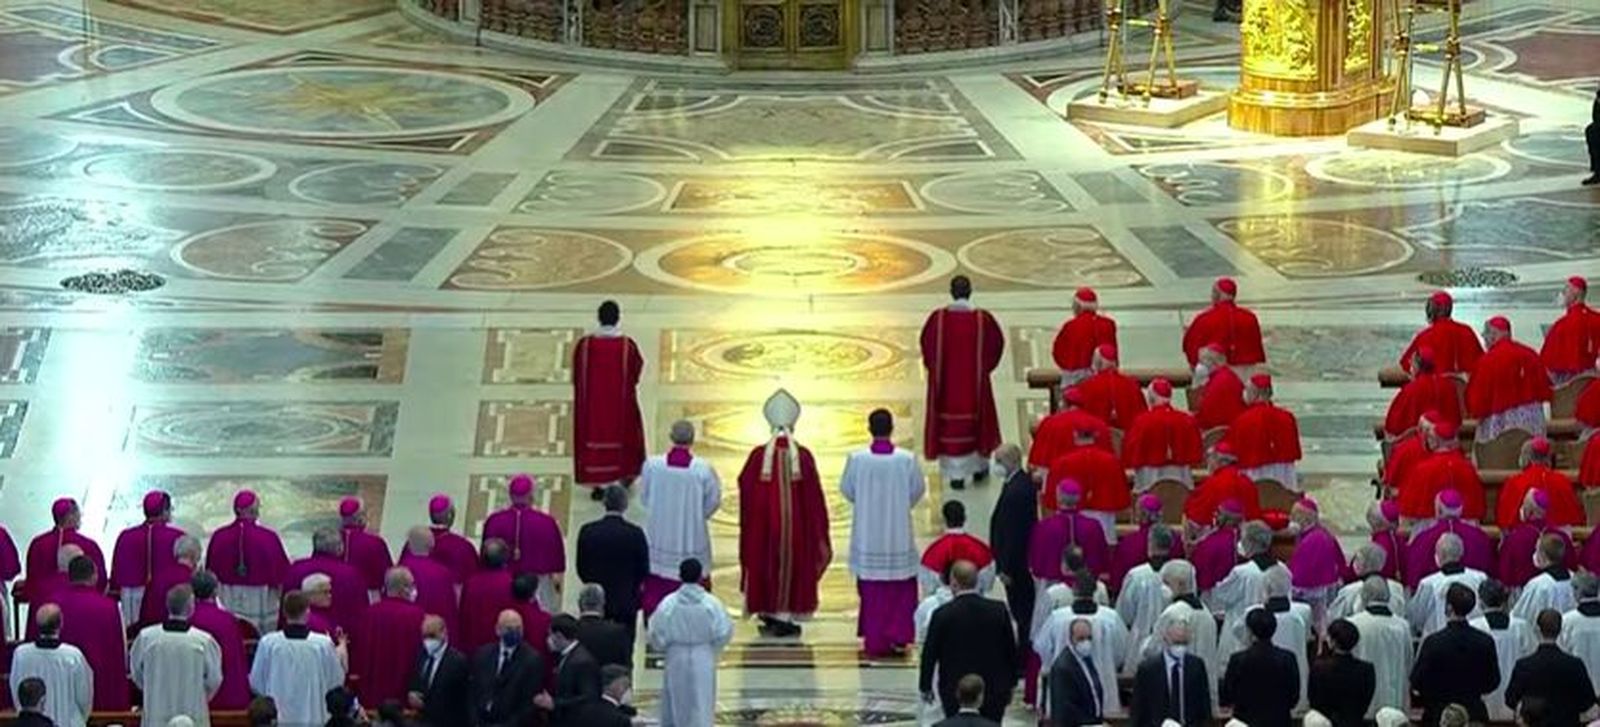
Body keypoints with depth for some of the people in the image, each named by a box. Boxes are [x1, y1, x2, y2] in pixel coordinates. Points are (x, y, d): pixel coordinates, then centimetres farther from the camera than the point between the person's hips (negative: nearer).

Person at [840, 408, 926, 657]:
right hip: (899, 533, 0)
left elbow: (846, 489, 0)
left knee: (872, 589, 10)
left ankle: (875, 641, 14)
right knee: (901, 587, 16)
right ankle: (898, 635, 12)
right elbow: (918, 490, 1)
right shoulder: (907, 460, -13)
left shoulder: (856, 459, -14)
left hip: (867, 536, 0)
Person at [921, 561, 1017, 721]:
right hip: (994, 690, 2)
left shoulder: (943, 615, -13)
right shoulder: (998, 610, -7)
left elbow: (930, 654, -4)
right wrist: (1010, 685, 15)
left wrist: (925, 687, 9)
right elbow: (1011, 651, 2)